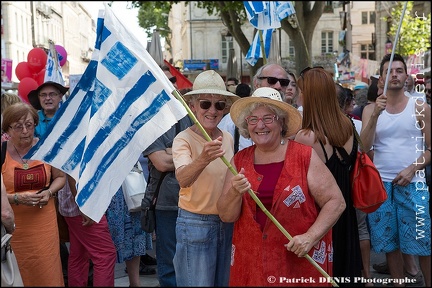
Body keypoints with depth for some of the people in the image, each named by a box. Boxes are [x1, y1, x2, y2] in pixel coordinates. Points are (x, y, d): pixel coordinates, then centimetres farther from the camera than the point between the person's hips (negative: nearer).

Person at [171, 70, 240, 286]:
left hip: (227, 223, 6)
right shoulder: (183, 139, -14)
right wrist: (202, 159, -51)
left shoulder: (228, 138, 4)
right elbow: (183, 179, -34)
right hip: (196, 224, -6)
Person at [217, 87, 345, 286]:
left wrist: (311, 237, -17)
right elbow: (226, 216, 0)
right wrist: (234, 193, -19)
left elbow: (336, 202, -6)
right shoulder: (239, 161, 2)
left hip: (302, 260, -2)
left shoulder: (305, 157, -7)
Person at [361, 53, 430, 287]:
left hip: (412, 184, -2)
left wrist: (412, 169, -14)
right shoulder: (370, 109, 6)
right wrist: (376, 115, -19)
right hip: (381, 183, 2)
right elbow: (364, 147, -7)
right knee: (389, 241, 9)